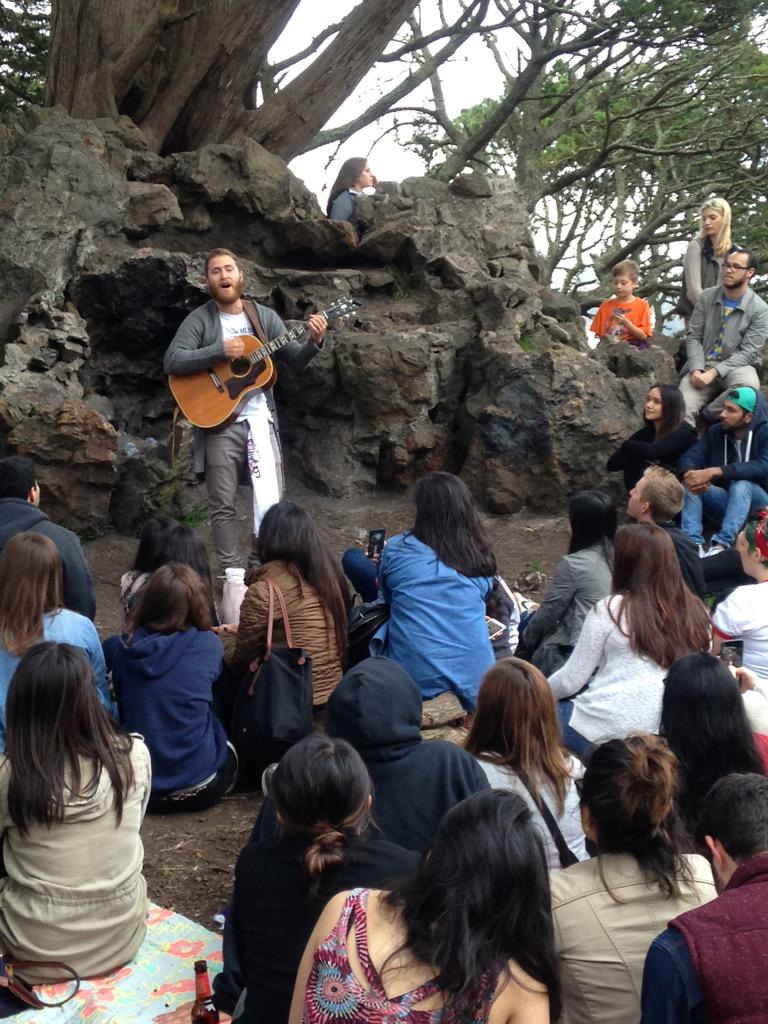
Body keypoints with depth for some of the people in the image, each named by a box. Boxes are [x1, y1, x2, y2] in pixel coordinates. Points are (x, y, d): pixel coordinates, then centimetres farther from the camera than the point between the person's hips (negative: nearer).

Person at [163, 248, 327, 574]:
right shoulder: (199, 320, 0)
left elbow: (294, 360, 8)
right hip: (219, 422, -1)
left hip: (259, 418, 1)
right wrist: (219, 351, -19)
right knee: (223, 505, 3)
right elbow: (171, 362, -12)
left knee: (270, 503, -6)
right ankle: (230, 572, 14)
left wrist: (313, 342, -12)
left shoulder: (265, 317, 9)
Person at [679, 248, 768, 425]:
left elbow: (747, 352, -11)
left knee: (748, 386, -36)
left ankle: (708, 414, -13)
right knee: (682, 408, -26)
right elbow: (693, 337, 2)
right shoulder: (707, 296, 4)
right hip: (702, 364, 1)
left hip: (736, 365, -1)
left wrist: (714, 372, -22)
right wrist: (696, 370, -15)